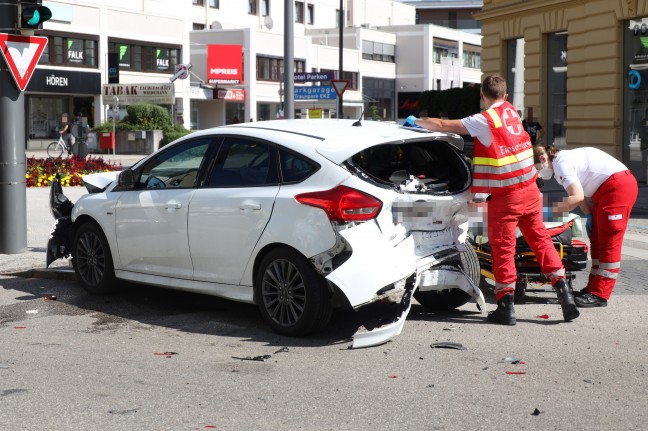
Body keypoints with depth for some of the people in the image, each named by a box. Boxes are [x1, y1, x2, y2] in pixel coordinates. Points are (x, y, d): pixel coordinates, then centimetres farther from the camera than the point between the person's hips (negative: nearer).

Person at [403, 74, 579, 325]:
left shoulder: (483, 120, -12)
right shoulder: (510, 111, 10)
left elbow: (444, 126, -10)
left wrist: (416, 121, 4)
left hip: (505, 196, -6)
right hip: (530, 189, 6)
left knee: (503, 248, 1)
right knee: (540, 238, 13)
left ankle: (506, 306, 3)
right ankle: (562, 289, 10)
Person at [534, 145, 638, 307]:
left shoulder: (561, 163, -16)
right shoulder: (563, 160, 14)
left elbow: (577, 197, -22)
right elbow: (580, 194, 16)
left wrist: (552, 209, -14)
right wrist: (589, 215, 7)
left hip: (617, 186, -11)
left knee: (608, 243, -7)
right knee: (597, 241, 14)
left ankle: (599, 295, -5)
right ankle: (594, 288, 20)